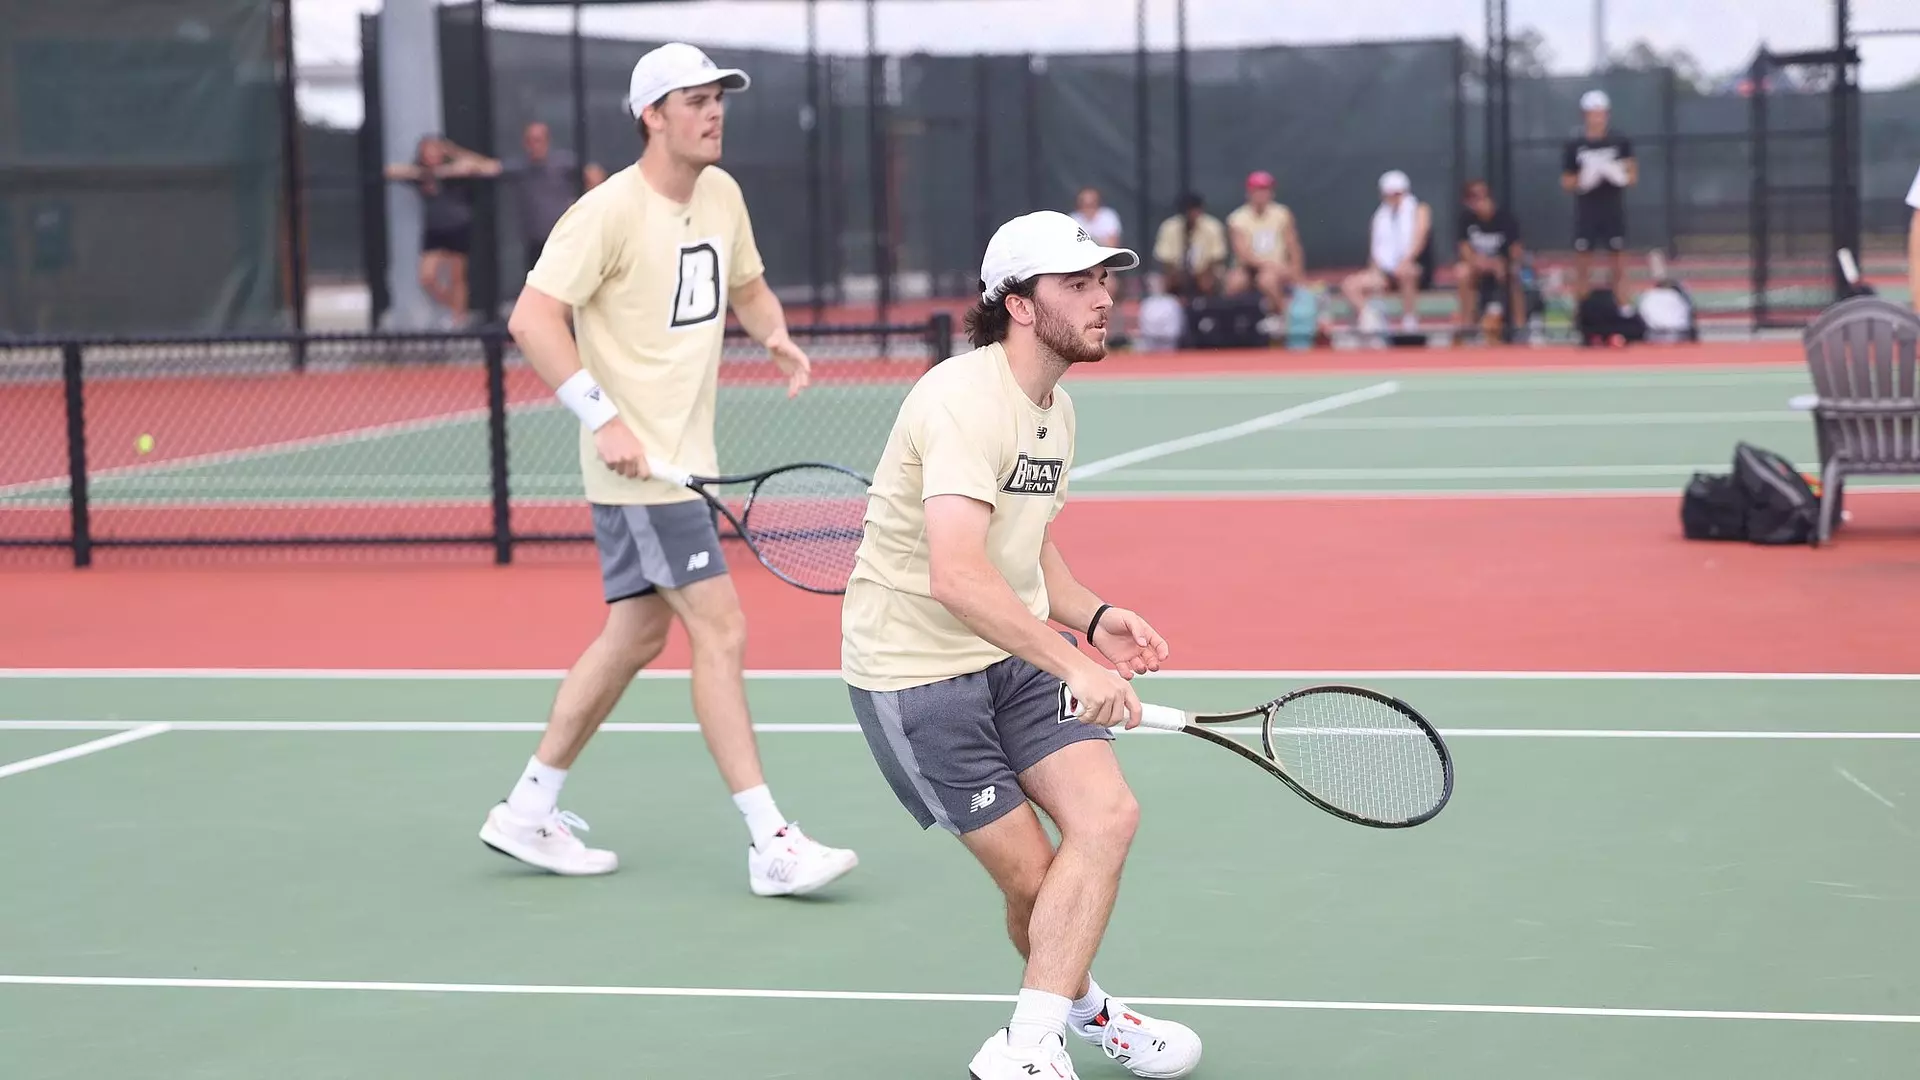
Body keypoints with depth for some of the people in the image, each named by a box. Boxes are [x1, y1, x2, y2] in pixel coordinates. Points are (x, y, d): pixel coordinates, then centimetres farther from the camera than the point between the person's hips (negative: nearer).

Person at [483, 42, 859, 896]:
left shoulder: (721, 195, 9)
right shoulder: (610, 211, -16)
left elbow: (747, 288, 24)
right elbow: (532, 319, -20)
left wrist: (775, 333, 1)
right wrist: (602, 416, -26)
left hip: (685, 460, 9)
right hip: (637, 464, -9)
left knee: (636, 633, 15)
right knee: (721, 634, -11)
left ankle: (528, 812, 26)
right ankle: (772, 846, -8)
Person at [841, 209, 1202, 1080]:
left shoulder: (1057, 409, 8)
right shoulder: (966, 400, -23)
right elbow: (957, 576, -35)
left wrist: (1095, 617, 3)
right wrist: (1073, 665, -40)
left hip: (1013, 654, 8)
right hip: (917, 671, -8)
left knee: (1107, 814, -9)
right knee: (1031, 875, -4)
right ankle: (1071, 1005, 22)